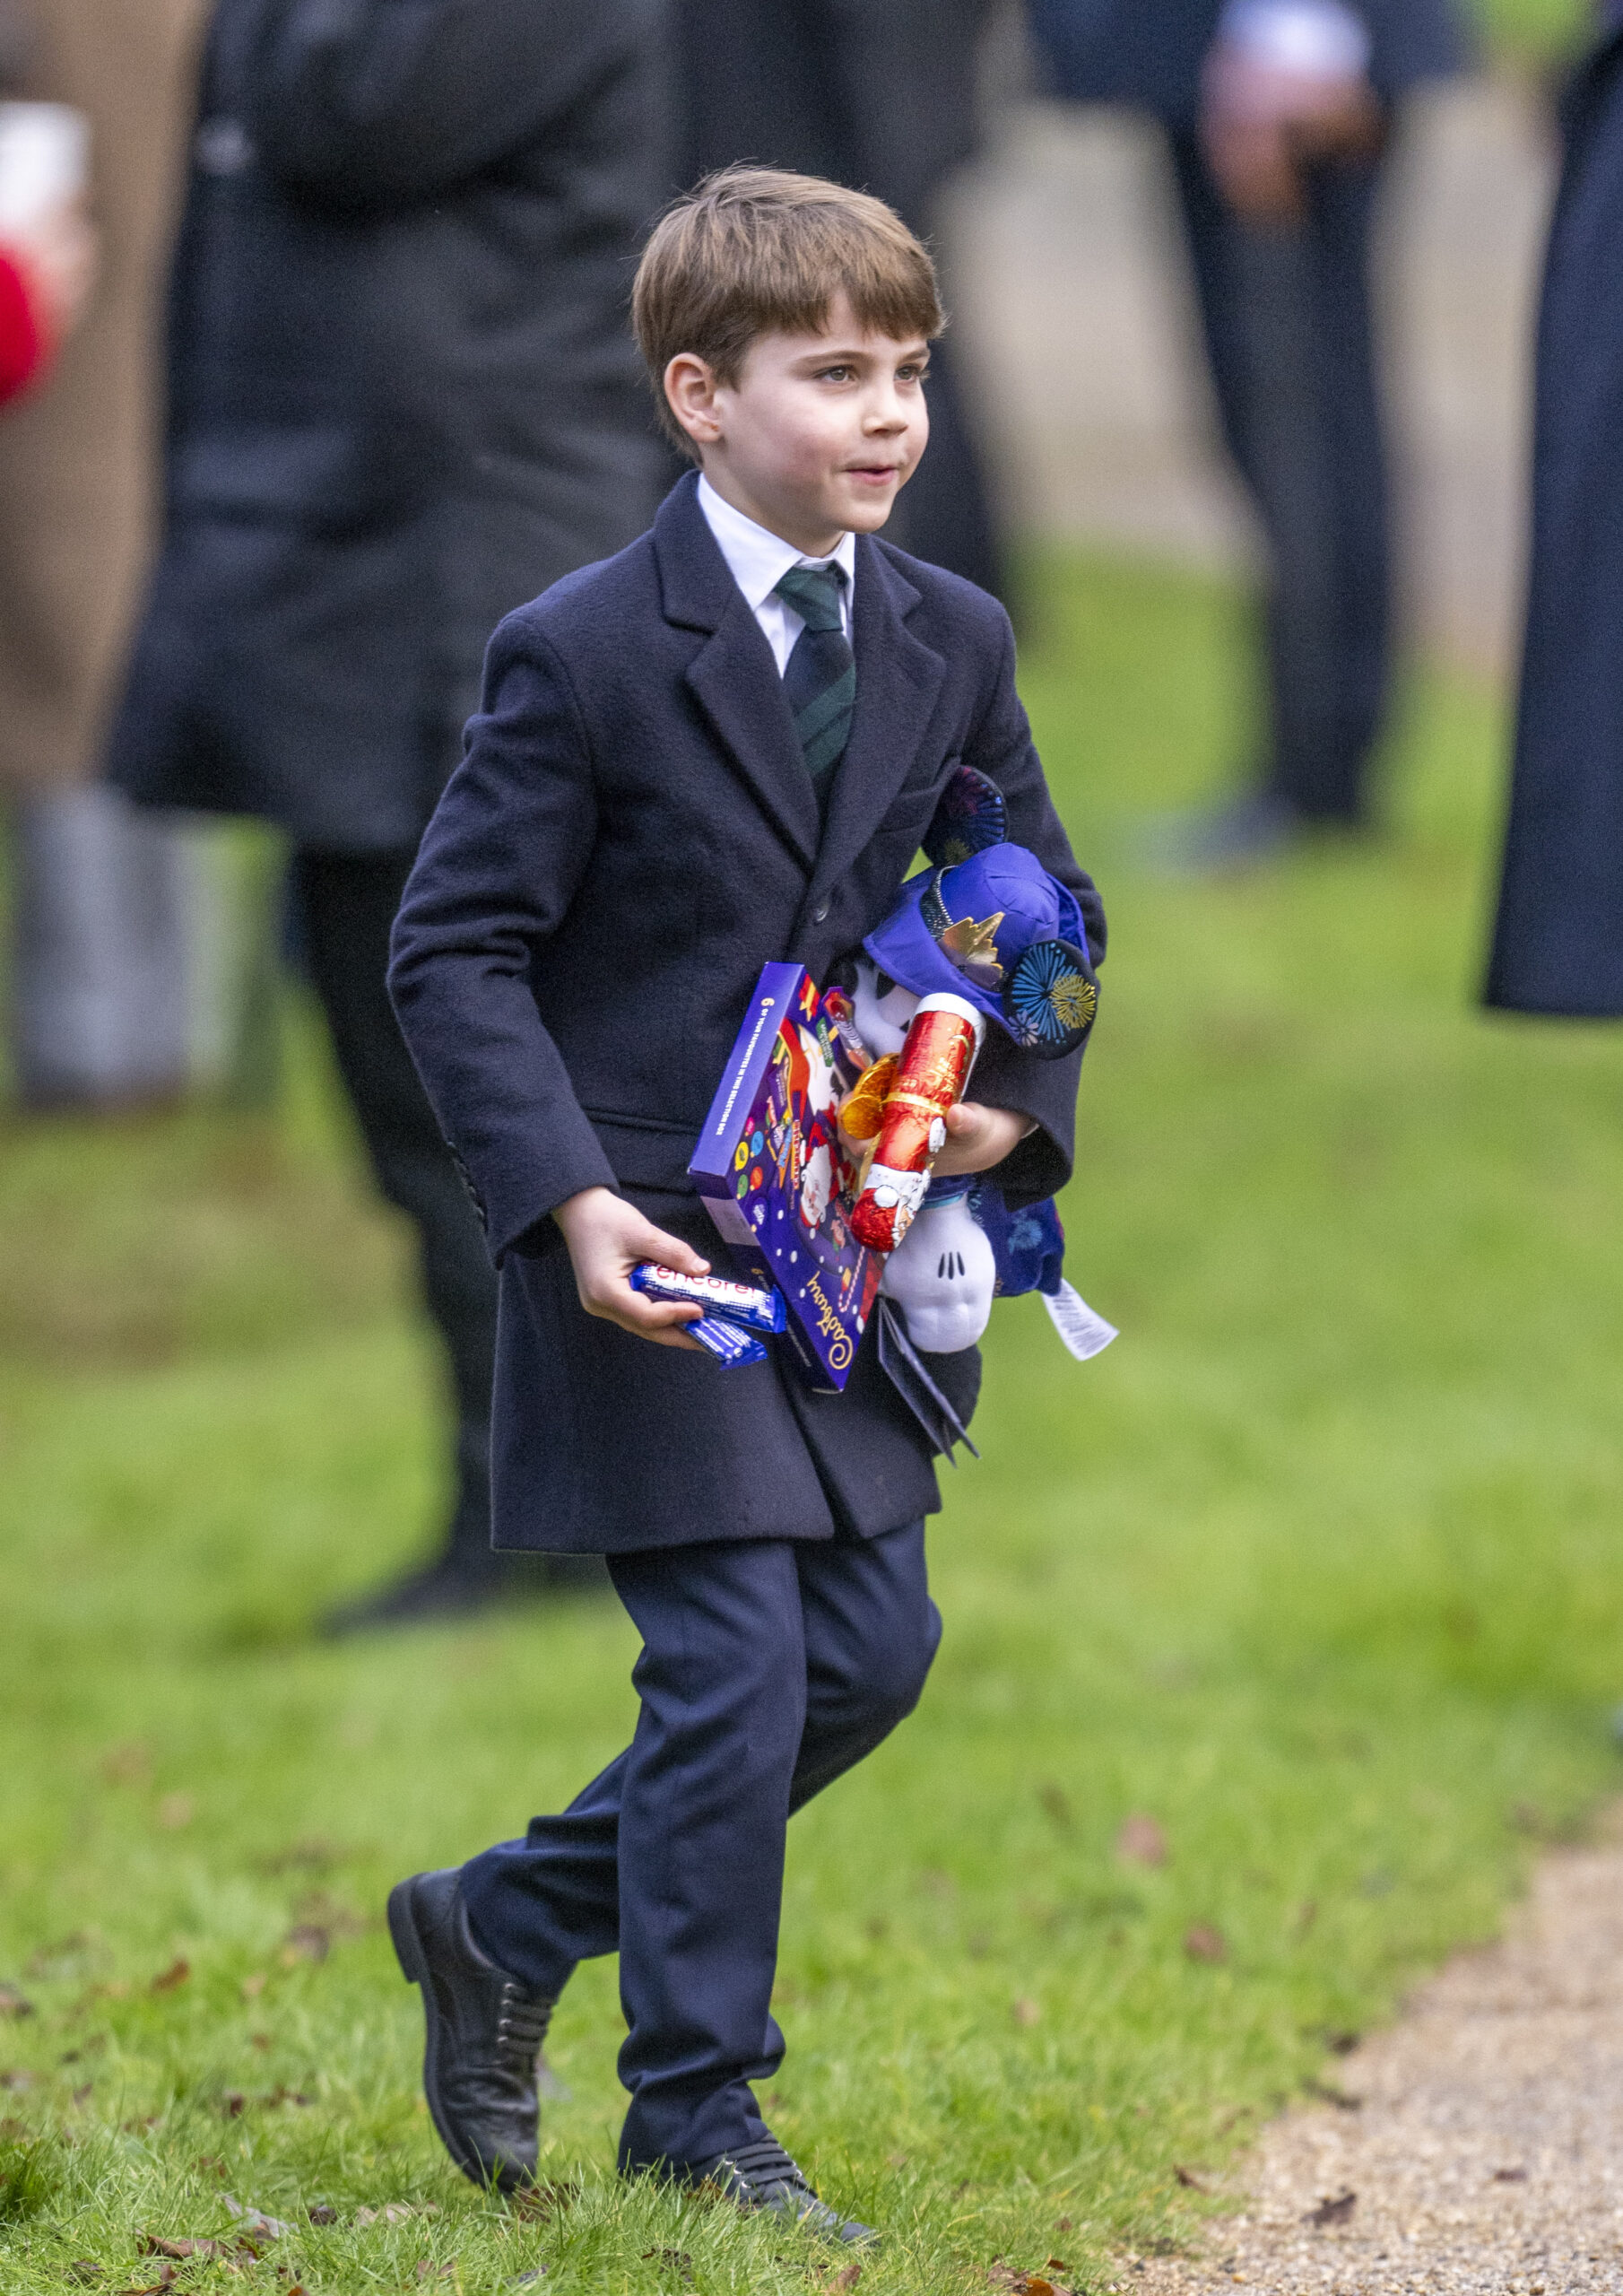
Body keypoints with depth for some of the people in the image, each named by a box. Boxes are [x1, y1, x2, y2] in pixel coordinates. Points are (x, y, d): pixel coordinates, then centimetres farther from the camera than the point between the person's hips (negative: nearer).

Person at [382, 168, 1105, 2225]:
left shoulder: (953, 645, 5)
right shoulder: (583, 655, -12)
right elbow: (457, 942, -11)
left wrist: (1019, 1103, -3)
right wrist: (565, 1198, -22)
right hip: (652, 1248, -7)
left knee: (872, 1648, 7)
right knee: (734, 1660, -9)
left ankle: (506, 1924, 25)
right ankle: (698, 2119, 5)